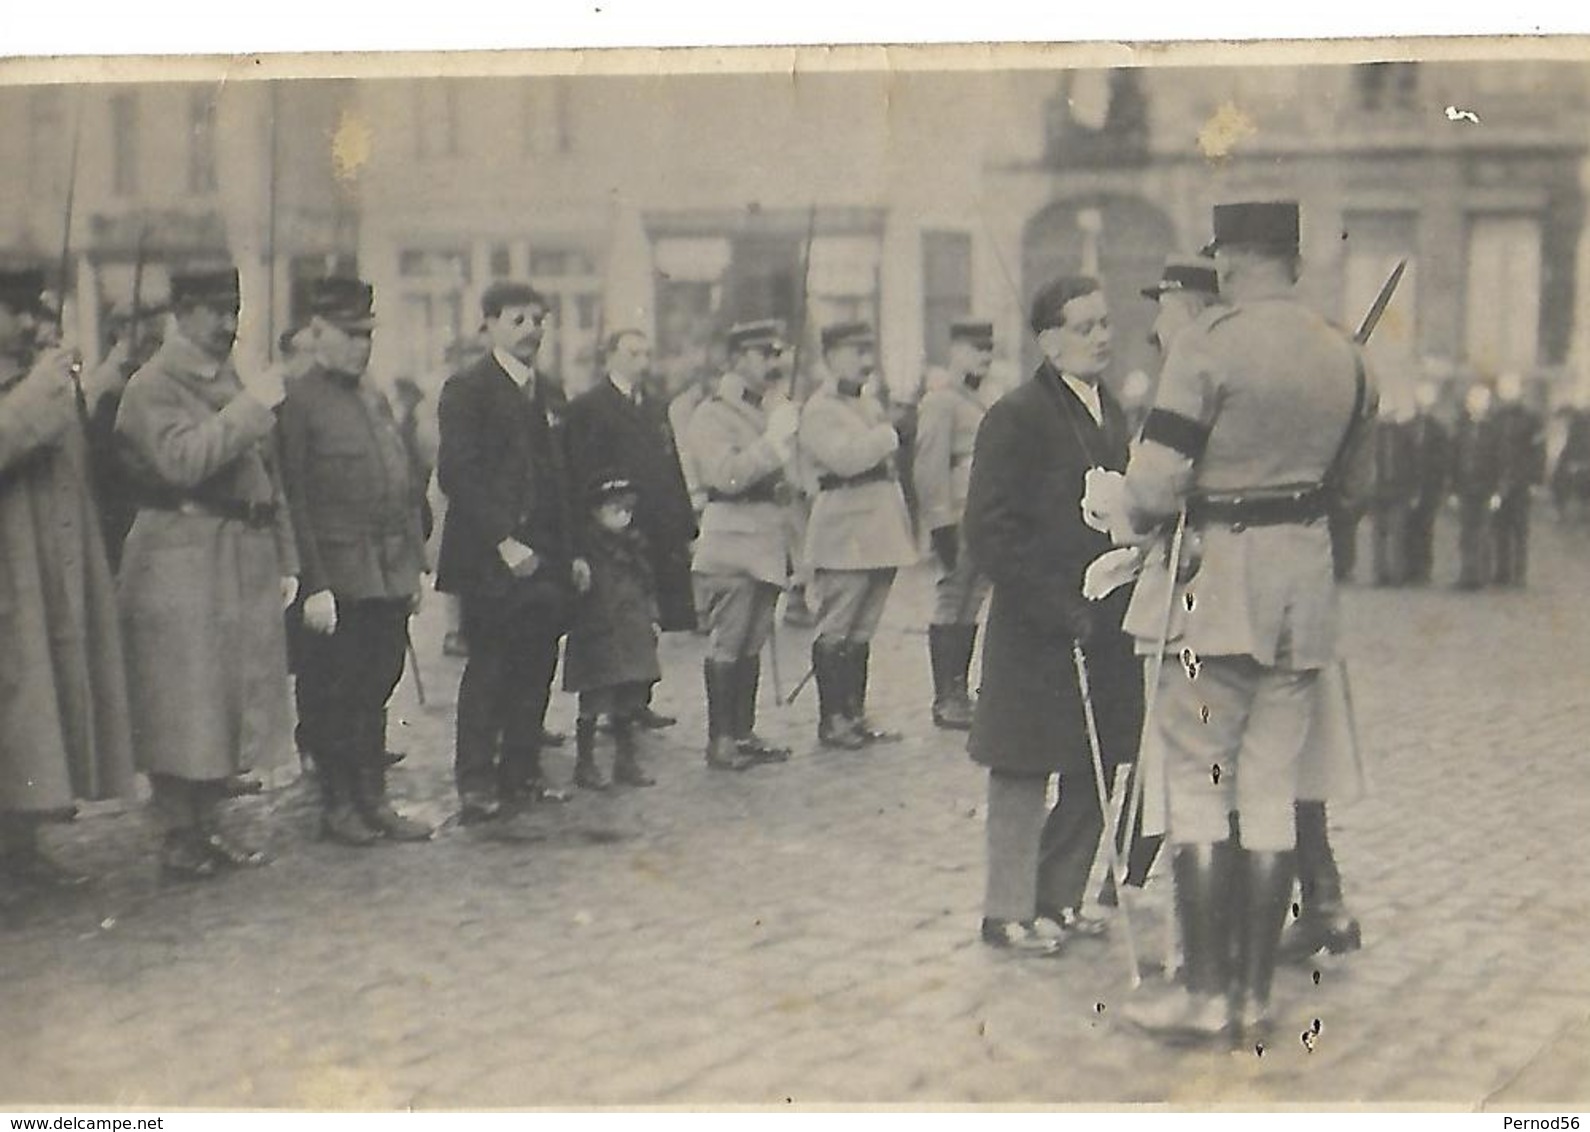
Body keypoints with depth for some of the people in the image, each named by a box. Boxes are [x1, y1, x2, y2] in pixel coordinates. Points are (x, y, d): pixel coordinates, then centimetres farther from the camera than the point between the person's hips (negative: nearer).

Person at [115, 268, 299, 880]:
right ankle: (179, 836, 7)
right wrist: (250, 407, -21)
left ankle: (208, 825, 20)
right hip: (183, 560, -7)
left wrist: (285, 559, 16)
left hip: (248, 557, 7)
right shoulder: (154, 386, -6)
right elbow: (182, 460, -24)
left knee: (232, 698, 10)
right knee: (184, 706, -3)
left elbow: (267, 477, 21)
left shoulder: (238, 382, 19)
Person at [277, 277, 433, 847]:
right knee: (332, 697, 4)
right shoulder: (299, 401, -8)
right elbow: (293, 501, -12)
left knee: (375, 693, 13)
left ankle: (374, 800, 22)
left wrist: (414, 565, 14)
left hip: (390, 579, 7)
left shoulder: (375, 399, 16)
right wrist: (314, 585, -16)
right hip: (338, 581, -7)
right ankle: (338, 805, 15)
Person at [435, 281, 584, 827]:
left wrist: (570, 551, 13)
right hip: (491, 561, -7)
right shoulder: (467, 389, -5)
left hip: (544, 558, 7)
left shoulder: (544, 391, 18)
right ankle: (475, 787, 3)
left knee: (534, 670, 8)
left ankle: (521, 775, 18)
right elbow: (457, 473, -13)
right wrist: (503, 542, -18)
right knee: (488, 670, -3)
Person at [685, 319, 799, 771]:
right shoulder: (711, 415, -5)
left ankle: (744, 733, 16)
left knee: (752, 642, 10)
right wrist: (775, 438, -18)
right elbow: (727, 475, -19)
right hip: (731, 543, -7)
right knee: (726, 644, -6)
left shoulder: (772, 408, 18)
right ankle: (720, 740, -1)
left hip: (767, 543, 7)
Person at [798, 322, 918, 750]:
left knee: (861, 630, 12)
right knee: (835, 630, -3)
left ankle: (855, 714, 17)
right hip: (844, 534, -8)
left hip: (879, 532, 8)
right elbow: (845, 456, -23)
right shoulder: (819, 410, -7)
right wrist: (889, 436, -8)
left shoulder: (870, 404, 20)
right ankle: (831, 719, 3)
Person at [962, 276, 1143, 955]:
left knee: (1095, 773, 12)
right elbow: (990, 533, -16)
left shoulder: (1110, 412, 13)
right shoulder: (1017, 418, -11)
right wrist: (1060, 609, -19)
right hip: (1037, 635, -8)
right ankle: (1008, 912, 12)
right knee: (1024, 773, 2)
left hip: (1105, 626, 8)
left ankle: (1059, 899, 25)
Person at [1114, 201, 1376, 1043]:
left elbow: (1156, 482, -16)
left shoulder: (1208, 345, -12)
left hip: (1216, 573, -5)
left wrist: (1134, 520, 4)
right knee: (1273, 790, 9)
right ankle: (1255, 996, 13)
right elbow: (1354, 486, 16)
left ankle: (1205, 993, 4)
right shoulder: (1345, 357, 7)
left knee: (1197, 785, 2)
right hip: (1306, 579, 6)